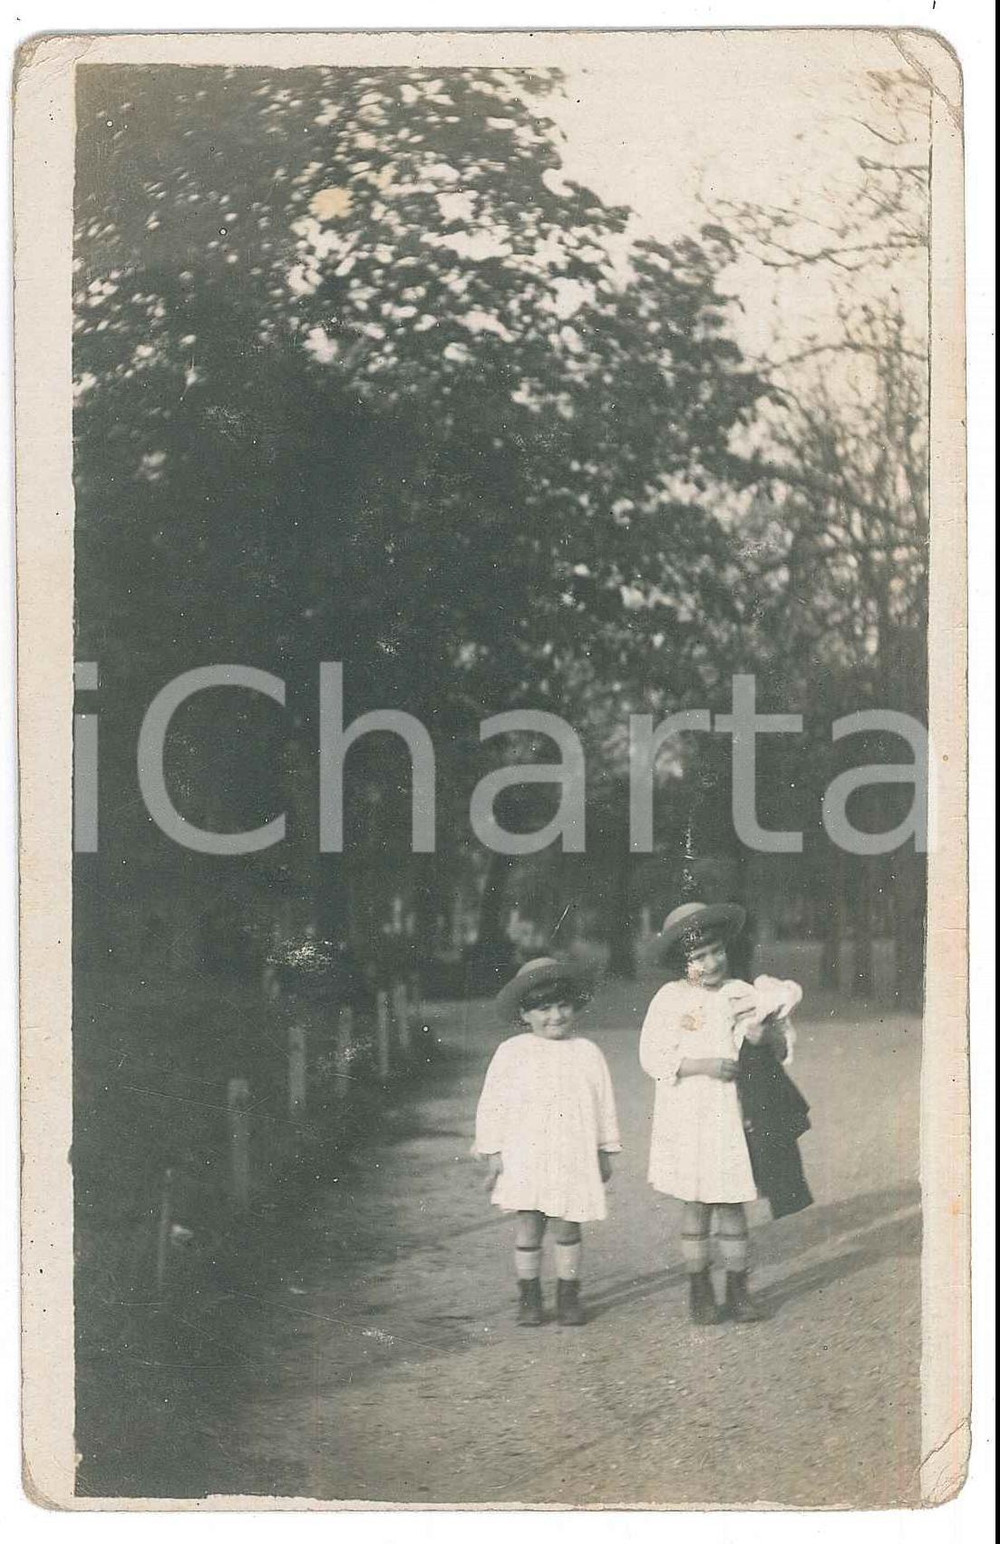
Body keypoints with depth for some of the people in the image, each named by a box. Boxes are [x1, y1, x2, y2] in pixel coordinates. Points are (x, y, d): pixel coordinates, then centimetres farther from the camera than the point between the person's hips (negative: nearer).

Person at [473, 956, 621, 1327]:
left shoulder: (587, 1053, 4)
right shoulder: (512, 1053, -2)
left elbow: (604, 1104, 10)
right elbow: (492, 1105, 1)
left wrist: (604, 1151, 12)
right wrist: (493, 1152, -1)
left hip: (573, 1157, 1)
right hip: (524, 1156, -1)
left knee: (567, 1226, 5)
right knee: (527, 1225, 2)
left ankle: (568, 1296, 19)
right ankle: (528, 1297, 15)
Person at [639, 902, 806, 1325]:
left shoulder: (744, 996, 4)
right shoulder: (670, 999, -2)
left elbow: (783, 1044, 8)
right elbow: (653, 1057, -8)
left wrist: (765, 1037, -15)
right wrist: (704, 1065, -17)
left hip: (732, 1116, 2)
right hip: (687, 1119, -2)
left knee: (732, 1206, 5)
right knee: (696, 1206, 5)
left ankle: (737, 1290, 15)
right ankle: (700, 1290, 16)